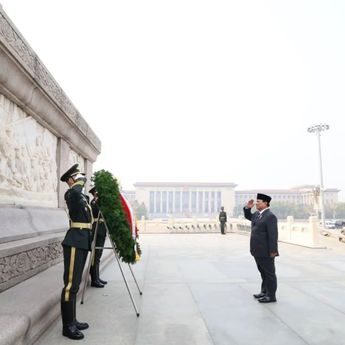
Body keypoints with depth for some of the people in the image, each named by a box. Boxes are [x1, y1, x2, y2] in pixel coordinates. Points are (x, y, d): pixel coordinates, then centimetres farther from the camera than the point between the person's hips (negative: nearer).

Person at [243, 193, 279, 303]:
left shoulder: (270, 216, -17)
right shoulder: (257, 214, 9)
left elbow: (273, 235, -20)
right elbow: (248, 216, 28)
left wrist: (273, 251, -20)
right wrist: (248, 207, 10)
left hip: (266, 252, -9)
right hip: (258, 251, 9)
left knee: (269, 273, 2)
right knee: (263, 272, 19)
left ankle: (271, 296, 11)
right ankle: (265, 292, 31)